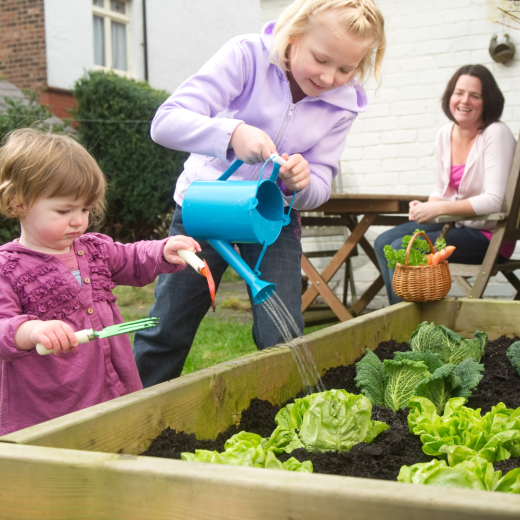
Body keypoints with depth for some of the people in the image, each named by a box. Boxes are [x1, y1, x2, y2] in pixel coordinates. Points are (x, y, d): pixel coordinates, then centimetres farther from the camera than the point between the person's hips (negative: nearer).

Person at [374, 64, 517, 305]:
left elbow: (493, 201, -24)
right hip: (454, 224, 8)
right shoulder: (445, 134, 5)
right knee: (383, 243, -3)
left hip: (488, 234, -8)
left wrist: (438, 208, -26)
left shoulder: (496, 134, -17)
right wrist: (425, 207, -9)